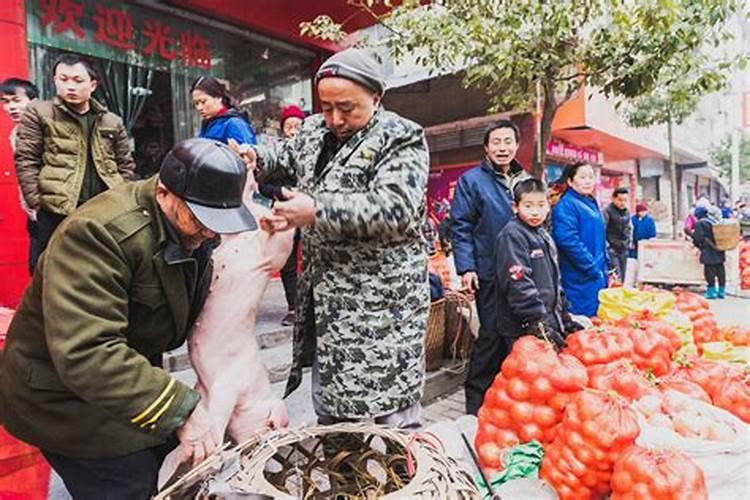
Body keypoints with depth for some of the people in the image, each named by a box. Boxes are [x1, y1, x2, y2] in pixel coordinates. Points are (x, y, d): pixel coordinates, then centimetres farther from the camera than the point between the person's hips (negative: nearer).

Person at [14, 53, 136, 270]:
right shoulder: (38, 113, 3)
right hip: (56, 212, -2)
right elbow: (26, 160, -1)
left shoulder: (112, 122, 12)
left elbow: (126, 165, 15)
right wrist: (36, 202, -7)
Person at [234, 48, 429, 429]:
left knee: (389, 411, -2)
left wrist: (316, 211, -27)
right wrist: (255, 155, 11)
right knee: (329, 408, 19)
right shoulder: (314, 130, 12)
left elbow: (395, 209, -24)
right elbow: (286, 154, 33)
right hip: (324, 296, 7)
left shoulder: (400, 138, -10)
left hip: (380, 303, -7)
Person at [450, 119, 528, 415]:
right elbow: (460, 227, -9)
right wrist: (465, 268, -17)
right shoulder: (472, 181, -5)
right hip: (489, 274, -6)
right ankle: (476, 397, 15)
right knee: (492, 334, -1)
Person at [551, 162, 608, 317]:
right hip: (580, 280, -9)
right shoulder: (566, 205, -14)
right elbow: (568, 241, -24)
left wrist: (605, 269, 16)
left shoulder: (591, 204, 15)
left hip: (598, 277, 9)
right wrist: (594, 269, -19)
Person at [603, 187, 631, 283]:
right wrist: (606, 245, -16)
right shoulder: (608, 211, -11)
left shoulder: (627, 212, 11)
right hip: (611, 250, -7)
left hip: (624, 250, 7)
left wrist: (628, 242, 15)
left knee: (622, 279, 10)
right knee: (617, 278, -14)